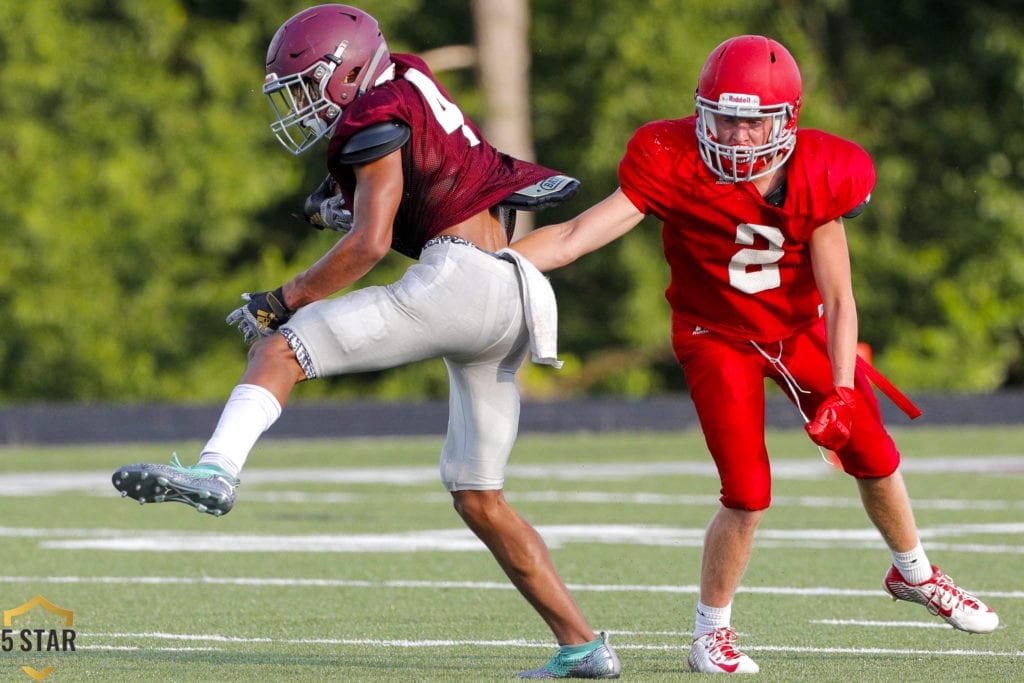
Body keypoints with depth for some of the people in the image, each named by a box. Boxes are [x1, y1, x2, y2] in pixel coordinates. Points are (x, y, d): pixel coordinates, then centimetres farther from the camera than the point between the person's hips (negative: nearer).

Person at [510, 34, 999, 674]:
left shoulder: (818, 178, -22)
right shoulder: (674, 167, -28)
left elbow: (837, 298, -17)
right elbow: (576, 236, -31)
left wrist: (841, 390, -25)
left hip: (802, 328, 3)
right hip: (719, 338, -3)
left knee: (872, 454, 13)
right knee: (748, 494, -15)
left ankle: (914, 572, 42)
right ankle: (712, 633, 6)